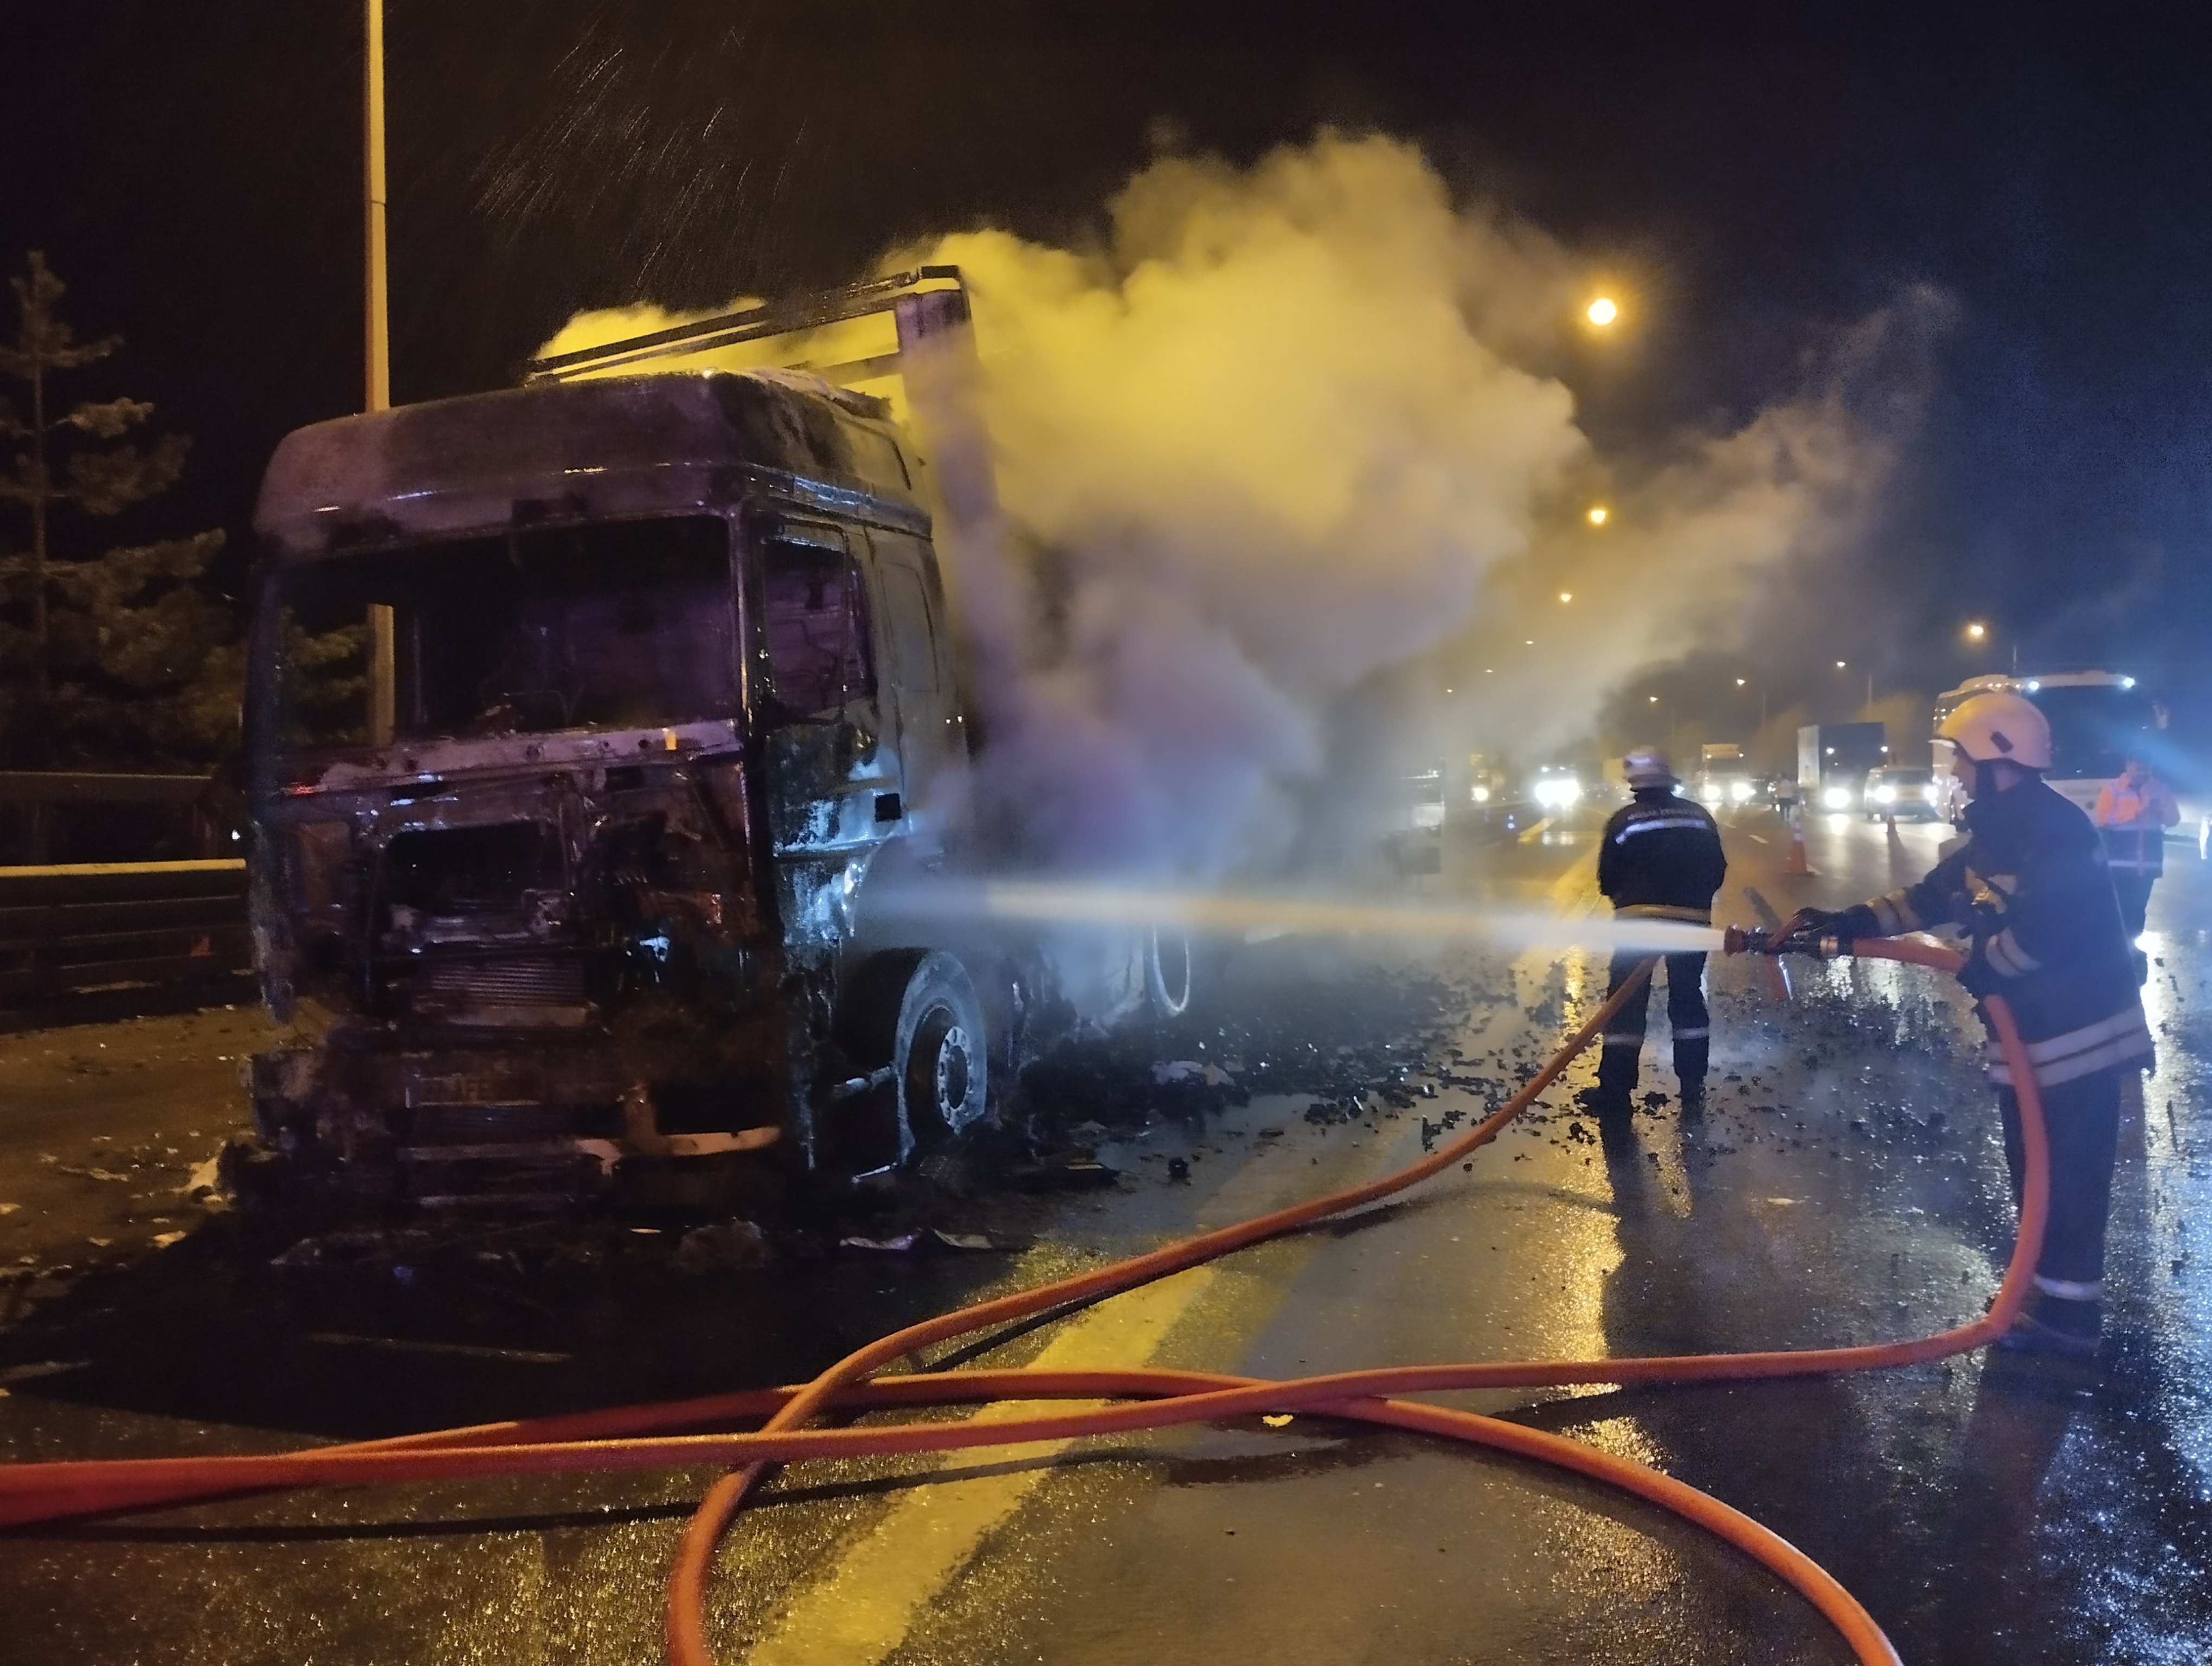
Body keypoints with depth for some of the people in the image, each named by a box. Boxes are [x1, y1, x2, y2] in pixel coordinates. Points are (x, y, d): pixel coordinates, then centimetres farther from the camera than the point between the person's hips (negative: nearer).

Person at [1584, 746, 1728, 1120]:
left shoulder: (1624, 820, -4)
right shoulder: (1699, 816, 6)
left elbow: (1608, 878, -1)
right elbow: (1717, 870, 9)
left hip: (1637, 919, -3)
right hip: (1692, 921, 3)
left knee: (1626, 1002, 1)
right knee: (1689, 997, 15)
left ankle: (1614, 1096, 0)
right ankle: (1693, 1088, 18)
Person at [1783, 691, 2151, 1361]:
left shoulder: (2057, 832, -22)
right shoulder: (1994, 834, 11)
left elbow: (2045, 929, -31)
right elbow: (1931, 897, 13)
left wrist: (1985, 965, -14)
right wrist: (1847, 923, 5)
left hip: (2078, 1034, -10)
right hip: (2027, 1034, 10)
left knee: (2069, 1177, -3)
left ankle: (2066, 1314, 5)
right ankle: (2049, 1289, 32)